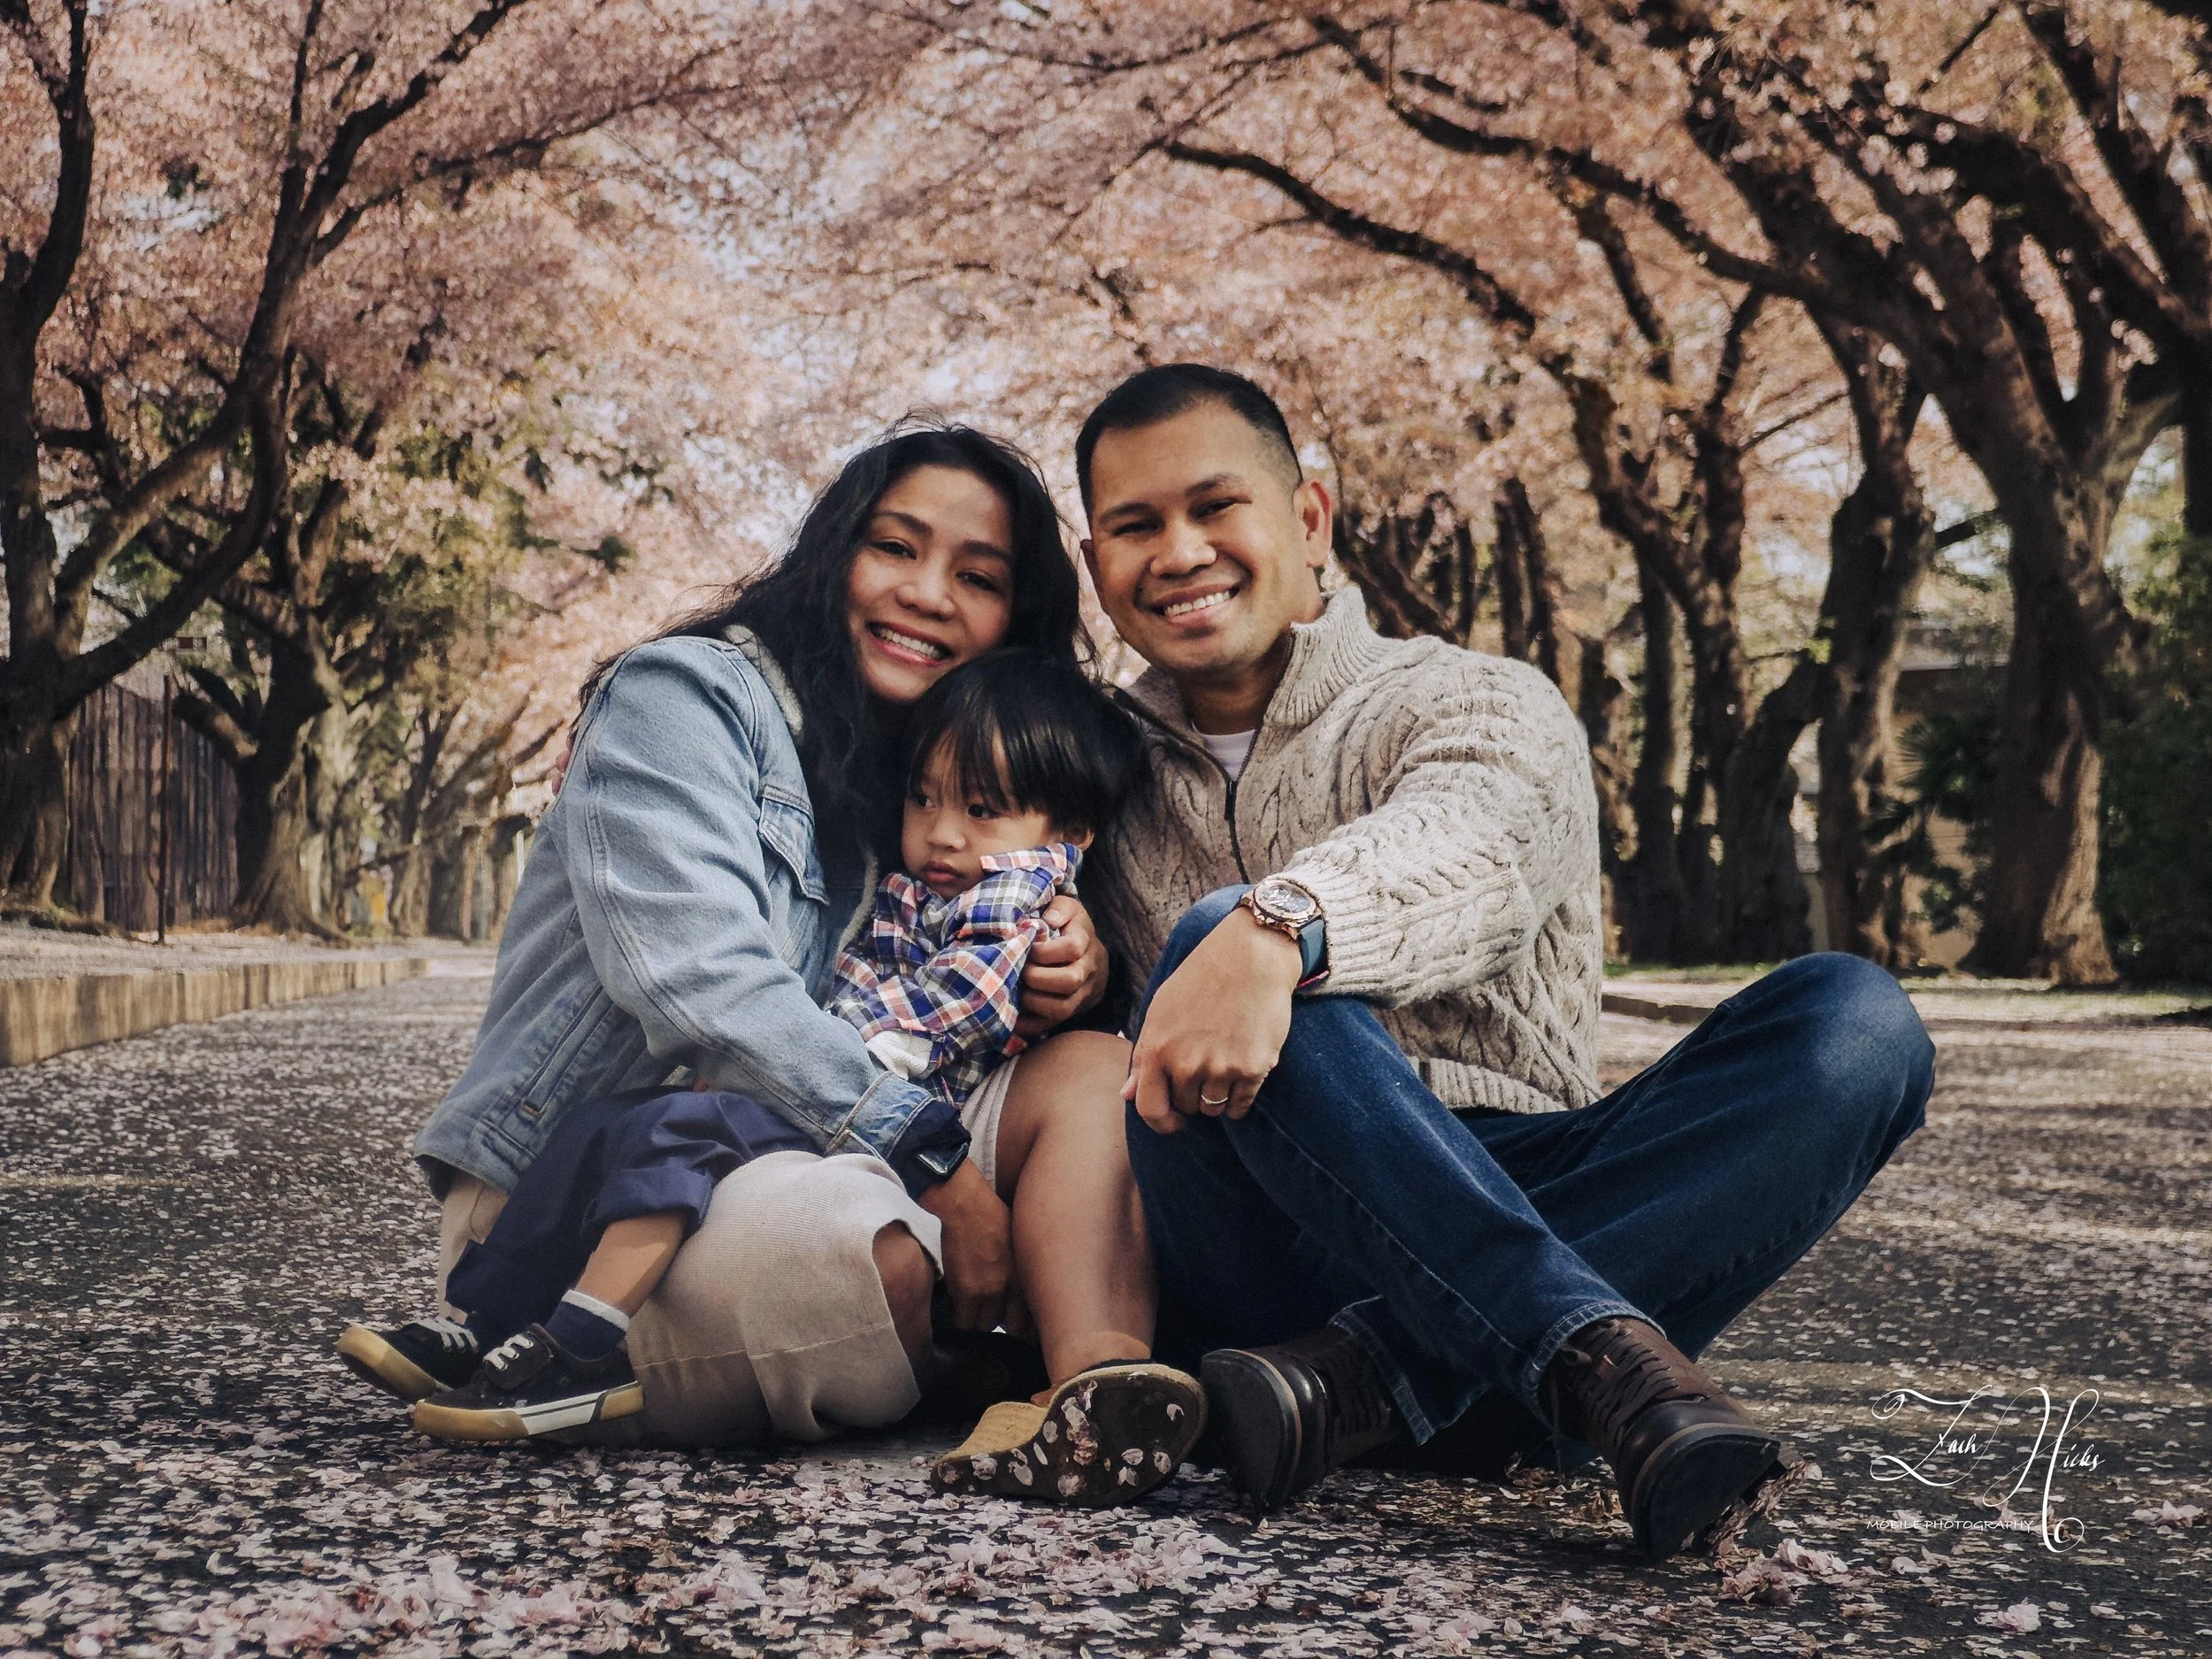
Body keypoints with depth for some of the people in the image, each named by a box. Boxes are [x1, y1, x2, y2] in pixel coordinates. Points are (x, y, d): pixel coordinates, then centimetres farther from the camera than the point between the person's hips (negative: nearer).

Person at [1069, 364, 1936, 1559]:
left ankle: (1364, 1373, -35)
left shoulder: (1481, 706, 8)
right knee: (1208, 940, -29)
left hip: (1509, 1210, 1)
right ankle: (1596, 1350, -39)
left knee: (1852, 1022, -22)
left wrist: (1280, 925, -40)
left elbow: (1464, 843, -17)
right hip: (1249, 1256, 0)